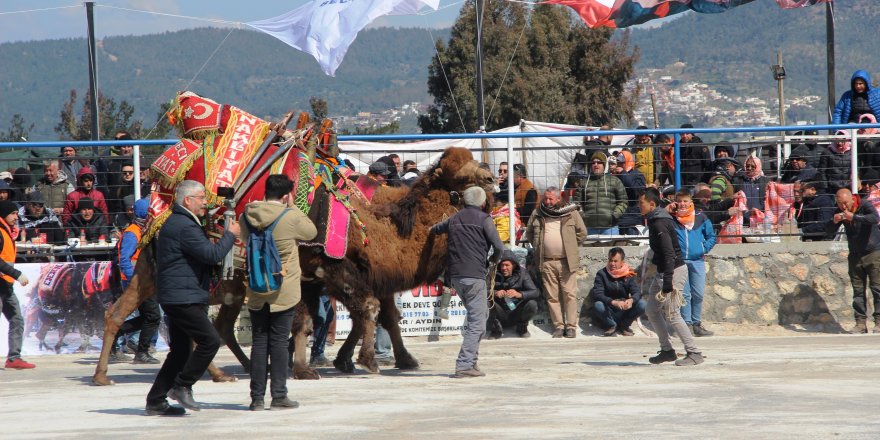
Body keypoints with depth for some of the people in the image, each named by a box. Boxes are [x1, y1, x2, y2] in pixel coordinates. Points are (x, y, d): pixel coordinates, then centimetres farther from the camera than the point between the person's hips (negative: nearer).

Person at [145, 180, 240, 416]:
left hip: (177, 298, 11)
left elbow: (204, 255, 23)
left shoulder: (177, 222, 20)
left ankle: (156, 401, 12)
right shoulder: (184, 226, -16)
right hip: (182, 297, -11)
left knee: (180, 351, 12)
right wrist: (230, 235, -6)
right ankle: (182, 386, -6)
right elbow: (211, 255, -21)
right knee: (210, 340, -12)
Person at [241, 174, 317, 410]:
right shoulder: (291, 217, -14)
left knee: (259, 341, 8)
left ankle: (257, 398, 8)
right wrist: (293, 207, 8)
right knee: (279, 341, 2)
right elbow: (311, 232, 4)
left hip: (256, 291, 4)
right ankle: (279, 396, 3)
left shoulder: (247, 217, -2)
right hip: (284, 291, -4)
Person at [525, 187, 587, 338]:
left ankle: (571, 326, 2)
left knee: (570, 294, -3)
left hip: (566, 261, -2)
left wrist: (569, 245, 3)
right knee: (552, 296, 3)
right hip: (546, 262, 2)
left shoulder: (571, 213, 2)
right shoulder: (537, 214, 8)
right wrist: (538, 246, 9)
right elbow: (529, 233, 20)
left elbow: (582, 233, 8)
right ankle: (558, 326, 9)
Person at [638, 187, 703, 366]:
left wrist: (668, 280, -28)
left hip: (674, 271, -10)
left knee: (671, 314, -9)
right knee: (652, 310, 14)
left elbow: (668, 253, -25)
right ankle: (667, 350, 20)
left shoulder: (659, 224, -19)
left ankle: (694, 353, -6)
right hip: (663, 271, 10)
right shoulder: (654, 220, 12)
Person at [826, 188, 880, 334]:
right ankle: (861, 323, 6)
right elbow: (828, 230, 2)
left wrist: (854, 217, -39)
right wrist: (834, 221, -19)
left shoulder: (865, 207, -14)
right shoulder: (840, 213, 2)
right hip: (855, 256, 5)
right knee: (858, 291, 4)